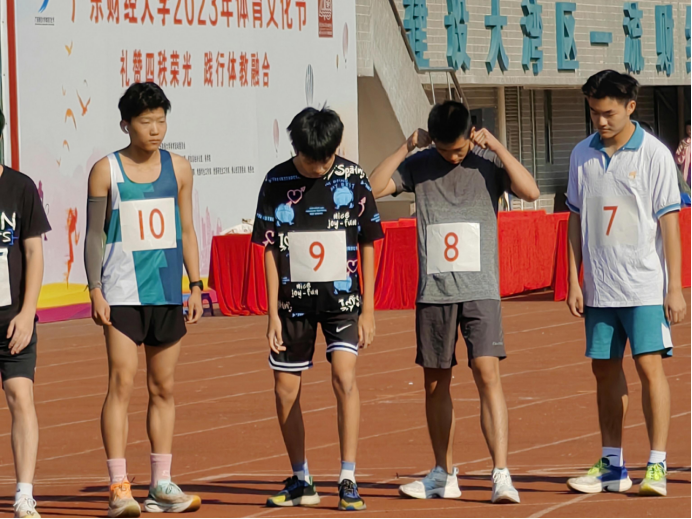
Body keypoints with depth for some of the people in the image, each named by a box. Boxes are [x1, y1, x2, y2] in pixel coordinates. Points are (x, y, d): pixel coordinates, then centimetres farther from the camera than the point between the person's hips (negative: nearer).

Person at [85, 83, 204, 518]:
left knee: (164, 388, 7)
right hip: (122, 293, -4)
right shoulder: (106, 171, -1)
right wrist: (96, 291, -8)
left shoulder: (179, 169, 10)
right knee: (122, 383, -12)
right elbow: (95, 235, 0)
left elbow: (186, 232, 15)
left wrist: (196, 286, 9)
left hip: (167, 293, 4)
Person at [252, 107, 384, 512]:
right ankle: (302, 482, 21)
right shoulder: (277, 183, -4)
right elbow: (270, 250, 1)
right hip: (294, 300, 2)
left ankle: (348, 480, -17)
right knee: (286, 389, 5)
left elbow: (368, 244, 1)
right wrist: (273, 313, -2)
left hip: (342, 297, -2)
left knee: (345, 376, -19)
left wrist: (368, 309, -2)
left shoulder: (353, 179, -5)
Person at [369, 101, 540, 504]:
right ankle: (445, 475, 23)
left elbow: (531, 191, -13)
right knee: (436, 382, 10)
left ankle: (502, 475, -19)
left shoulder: (489, 162, 0)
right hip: (433, 290, 3)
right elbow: (374, 187, -3)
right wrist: (407, 147, -8)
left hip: (481, 289, -3)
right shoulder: (419, 165, 5)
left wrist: (497, 146, -14)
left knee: (487, 372, -16)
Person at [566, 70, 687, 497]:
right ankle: (613, 466, 15)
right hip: (600, 287, 4)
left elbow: (669, 222, -5)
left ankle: (657, 466, -7)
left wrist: (675, 287, -9)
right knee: (606, 370, 7)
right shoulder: (582, 156, 6)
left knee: (650, 366, -10)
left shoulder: (654, 154, -5)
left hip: (645, 285, -4)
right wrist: (574, 281, 6)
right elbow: (576, 221, 11)